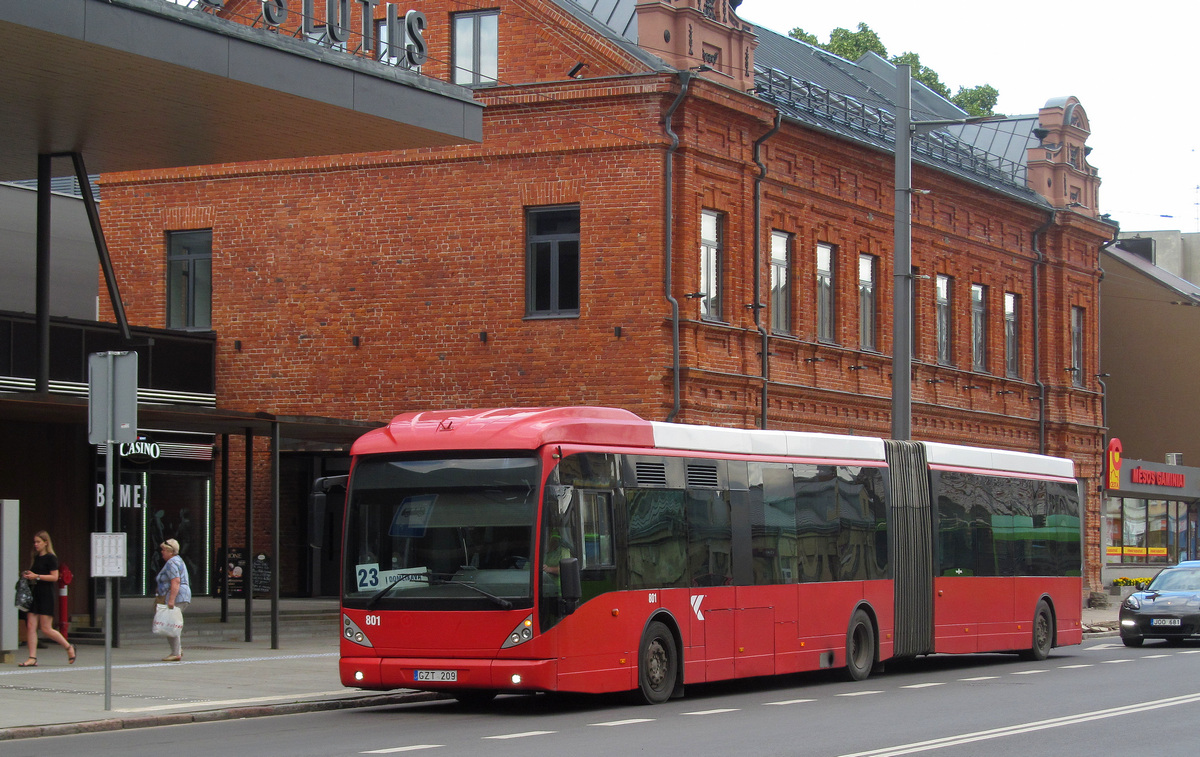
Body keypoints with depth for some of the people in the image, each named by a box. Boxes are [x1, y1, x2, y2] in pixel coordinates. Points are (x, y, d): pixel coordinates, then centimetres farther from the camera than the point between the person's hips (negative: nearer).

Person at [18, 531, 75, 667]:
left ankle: (69, 647, 13)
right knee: (30, 626, -3)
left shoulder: (51, 558, -7)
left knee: (46, 629, -6)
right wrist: (27, 576, 4)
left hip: (46, 595, -8)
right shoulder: (35, 558, 16)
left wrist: (36, 576, -18)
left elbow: (54, 577, -12)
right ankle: (32, 658, -3)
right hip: (35, 594, 8)